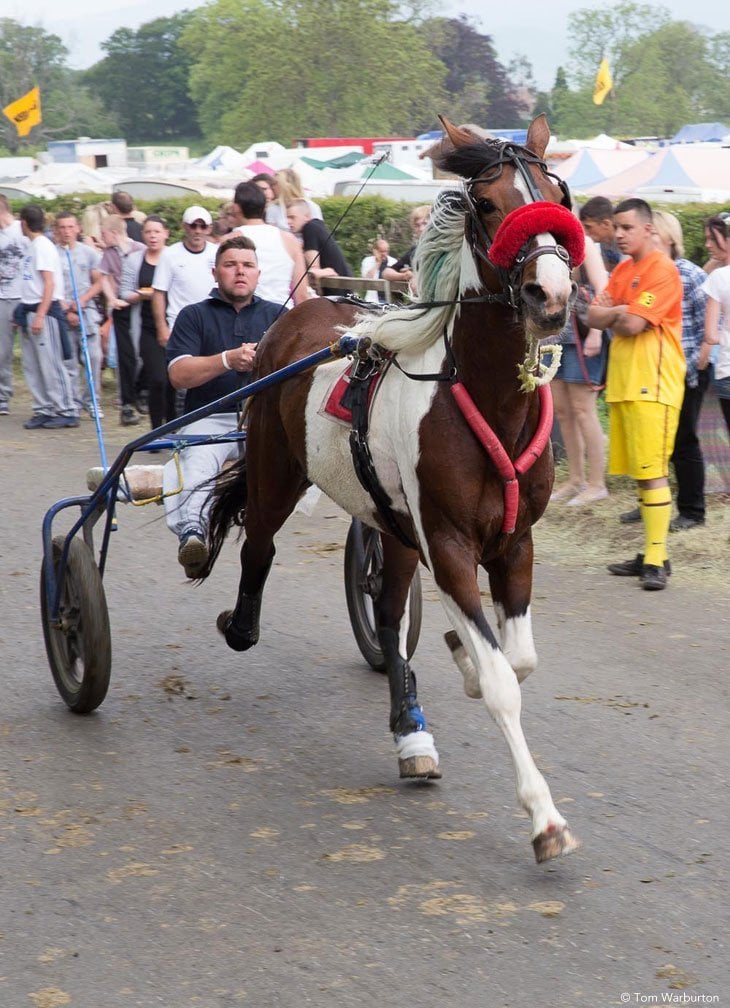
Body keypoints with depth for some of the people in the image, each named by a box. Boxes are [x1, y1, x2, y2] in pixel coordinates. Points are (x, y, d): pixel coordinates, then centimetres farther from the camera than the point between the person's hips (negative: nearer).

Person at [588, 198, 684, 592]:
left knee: (652, 471, -10)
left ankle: (656, 559, -10)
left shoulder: (662, 270, -9)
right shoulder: (622, 270, 18)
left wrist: (612, 312, 2)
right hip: (622, 382, 8)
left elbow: (632, 325, -17)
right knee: (639, 472, 9)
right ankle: (649, 554, 14)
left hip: (652, 384, -8)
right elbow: (594, 317, 9)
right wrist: (622, 311, -8)